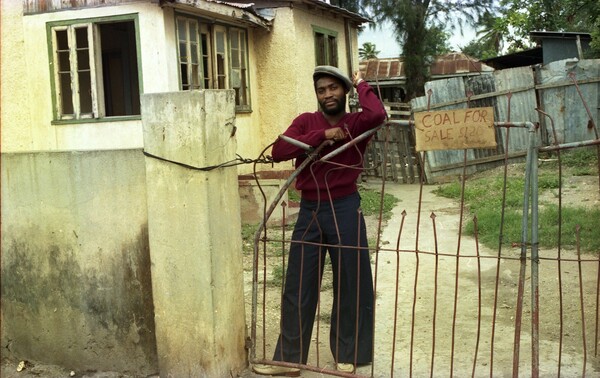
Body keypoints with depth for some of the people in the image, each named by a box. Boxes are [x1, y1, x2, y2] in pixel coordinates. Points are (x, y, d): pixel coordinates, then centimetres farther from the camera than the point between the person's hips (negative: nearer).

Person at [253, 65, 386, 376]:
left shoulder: (356, 123, 1)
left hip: (345, 210, -2)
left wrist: (361, 84, -6)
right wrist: (322, 135, -15)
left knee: (349, 285, 8)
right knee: (297, 288, 8)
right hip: (309, 211, 2)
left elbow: (377, 115, -24)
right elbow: (278, 151, -11)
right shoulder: (305, 122, 5)